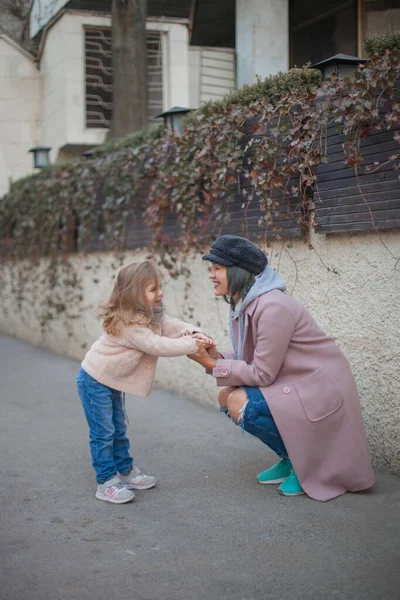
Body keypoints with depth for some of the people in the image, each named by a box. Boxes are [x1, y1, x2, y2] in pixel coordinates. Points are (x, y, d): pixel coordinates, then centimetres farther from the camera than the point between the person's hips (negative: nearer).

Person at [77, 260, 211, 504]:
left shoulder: (153, 314, -2)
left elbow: (172, 326, -8)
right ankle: (106, 482, 4)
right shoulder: (128, 324, -32)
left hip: (113, 380, 10)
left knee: (118, 429, 19)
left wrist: (195, 333, -28)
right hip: (95, 381, -9)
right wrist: (192, 345, -32)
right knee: (103, 433, -3)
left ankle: (125, 470, 31)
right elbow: (157, 346, -34)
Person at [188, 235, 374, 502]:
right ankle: (291, 459, 13)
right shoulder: (243, 304, 4)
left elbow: (262, 374, -22)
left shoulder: (272, 307, -25)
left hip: (320, 388, -10)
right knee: (227, 397, 1)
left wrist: (212, 364, -18)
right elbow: (251, 362, 6)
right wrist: (214, 356, -10)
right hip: (292, 383, 10)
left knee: (240, 404, -22)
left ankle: (309, 462, -3)